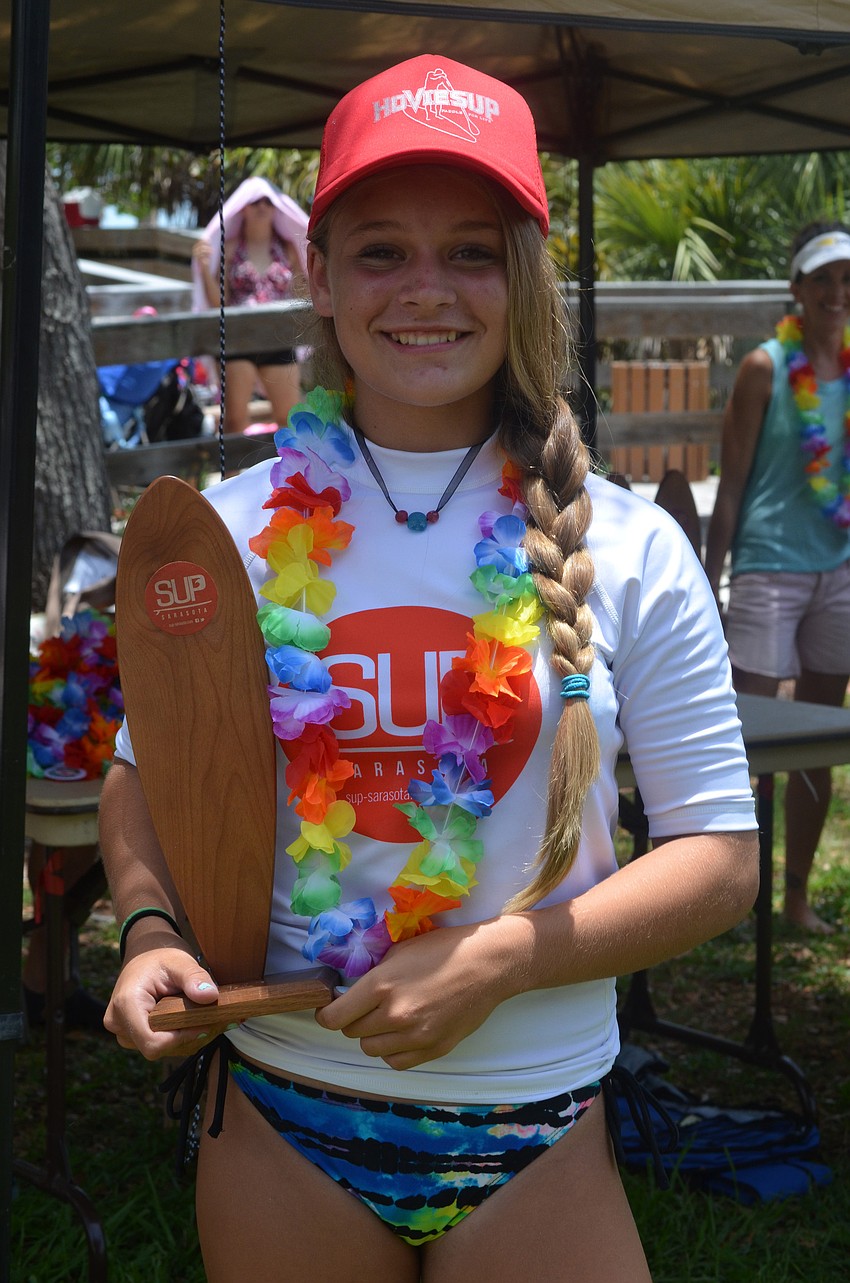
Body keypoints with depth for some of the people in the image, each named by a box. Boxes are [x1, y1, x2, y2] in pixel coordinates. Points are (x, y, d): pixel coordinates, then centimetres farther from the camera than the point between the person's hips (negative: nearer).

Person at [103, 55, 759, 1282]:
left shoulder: (629, 550, -6)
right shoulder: (230, 531, -2)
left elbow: (721, 855, -4)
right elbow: (145, 772, 9)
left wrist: (499, 960, -17)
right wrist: (150, 929, -11)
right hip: (278, 1128, 1)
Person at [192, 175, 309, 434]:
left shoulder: (288, 249, 11)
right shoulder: (230, 248, 4)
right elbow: (218, 302, -1)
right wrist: (205, 267, -13)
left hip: (279, 342, 2)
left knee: (289, 418, 4)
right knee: (236, 418, 0)